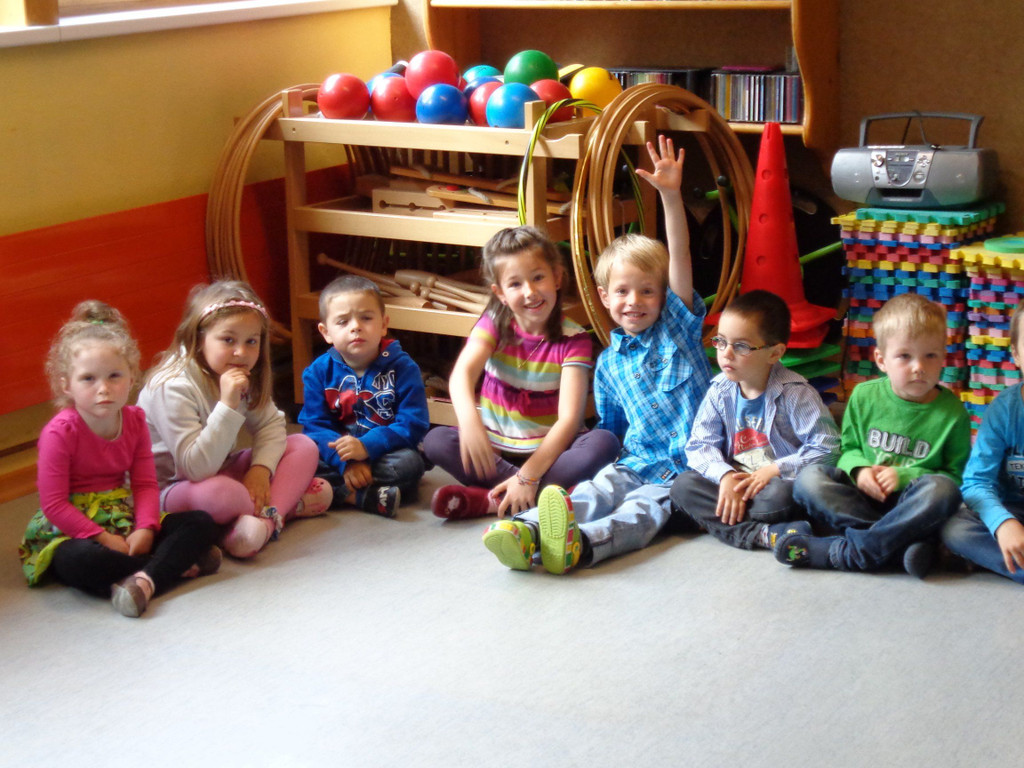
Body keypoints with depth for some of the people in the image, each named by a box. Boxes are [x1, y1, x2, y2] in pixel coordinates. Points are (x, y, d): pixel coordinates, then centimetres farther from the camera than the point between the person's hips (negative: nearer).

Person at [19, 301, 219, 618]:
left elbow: (145, 484, -1)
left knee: (201, 523, -12)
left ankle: (145, 580, -36)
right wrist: (103, 538, -21)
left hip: (126, 524, 6)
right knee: (78, 561, -41)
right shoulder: (60, 432, -16)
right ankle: (177, 563, -27)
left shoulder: (134, 421, 1)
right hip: (71, 530, -6)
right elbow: (53, 504, -16)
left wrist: (144, 529, -19)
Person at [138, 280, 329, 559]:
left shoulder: (244, 377, 0)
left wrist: (261, 468, -16)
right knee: (217, 493, -43)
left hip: (223, 472, 9)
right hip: (170, 489, -9)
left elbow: (271, 423, 4)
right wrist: (228, 404, -39)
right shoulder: (172, 388, -27)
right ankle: (287, 505, -16)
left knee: (303, 447, -5)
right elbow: (197, 467, -32)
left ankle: (264, 520, -26)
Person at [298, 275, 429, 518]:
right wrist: (346, 463, -23)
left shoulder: (402, 368, -4)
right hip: (338, 458, 2)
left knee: (410, 462, -33)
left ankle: (340, 492, -26)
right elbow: (314, 425, -5)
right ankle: (361, 497, -31)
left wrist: (367, 446, -26)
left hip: (384, 454, -1)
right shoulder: (319, 371, 1)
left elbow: (413, 424, -11)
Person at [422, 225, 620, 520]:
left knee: (604, 443, -30)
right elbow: (462, 372, -23)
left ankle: (492, 499, -32)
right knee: (436, 440, -24)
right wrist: (469, 421, -47)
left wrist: (528, 475, -29)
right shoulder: (494, 325, -2)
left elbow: (569, 418, -16)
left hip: (549, 450, -1)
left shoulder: (573, 340, -6)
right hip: (495, 448, 1)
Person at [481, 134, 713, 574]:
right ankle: (526, 534, -54)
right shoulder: (609, 363, 18)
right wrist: (604, 456, 9)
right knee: (590, 494, -26)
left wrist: (671, 196, -20)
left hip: (683, 470, -4)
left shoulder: (677, 325, 6)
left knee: (642, 510, -32)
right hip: (635, 462, 4)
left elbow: (680, 260, -9)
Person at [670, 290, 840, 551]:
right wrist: (725, 476, -21)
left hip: (778, 482, -5)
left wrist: (775, 470, -20)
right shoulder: (720, 390, 1)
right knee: (683, 485, -20)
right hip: (735, 482, 6)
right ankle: (762, 534, -31)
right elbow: (700, 444, -1)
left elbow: (827, 448, -15)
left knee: (780, 495, -39)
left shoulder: (795, 393, -12)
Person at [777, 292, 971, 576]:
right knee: (809, 478, -22)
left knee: (941, 490, -35)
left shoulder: (951, 412, -3)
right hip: (862, 499, 3)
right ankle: (905, 542, -33)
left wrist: (905, 476, -14)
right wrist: (859, 469, -11)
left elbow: (956, 475, 0)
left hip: (912, 508, -2)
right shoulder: (864, 396, 3)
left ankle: (844, 551, -33)